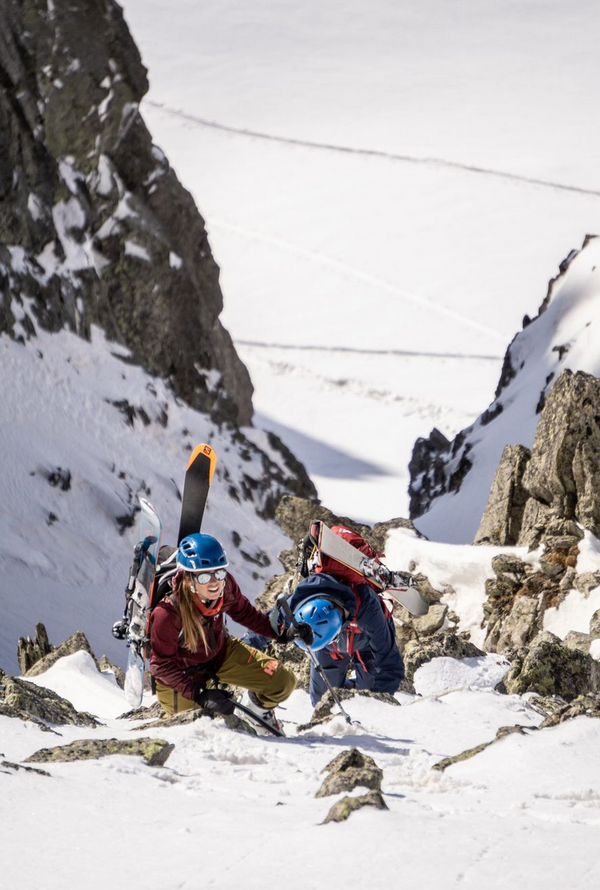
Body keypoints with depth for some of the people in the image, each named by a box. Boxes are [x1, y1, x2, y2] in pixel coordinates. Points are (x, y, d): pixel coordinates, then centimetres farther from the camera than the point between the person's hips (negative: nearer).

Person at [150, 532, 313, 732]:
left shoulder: (225, 586, -25)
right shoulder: (168, 612, -38)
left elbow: (243, 612, 0)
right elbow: (161, 665, -27)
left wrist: (282, 633, -11)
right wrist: (199, 693, -37)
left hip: (221, 653, 5)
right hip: (181, 673, -5)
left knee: (283, 683, -2)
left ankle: (257, 709, 34)